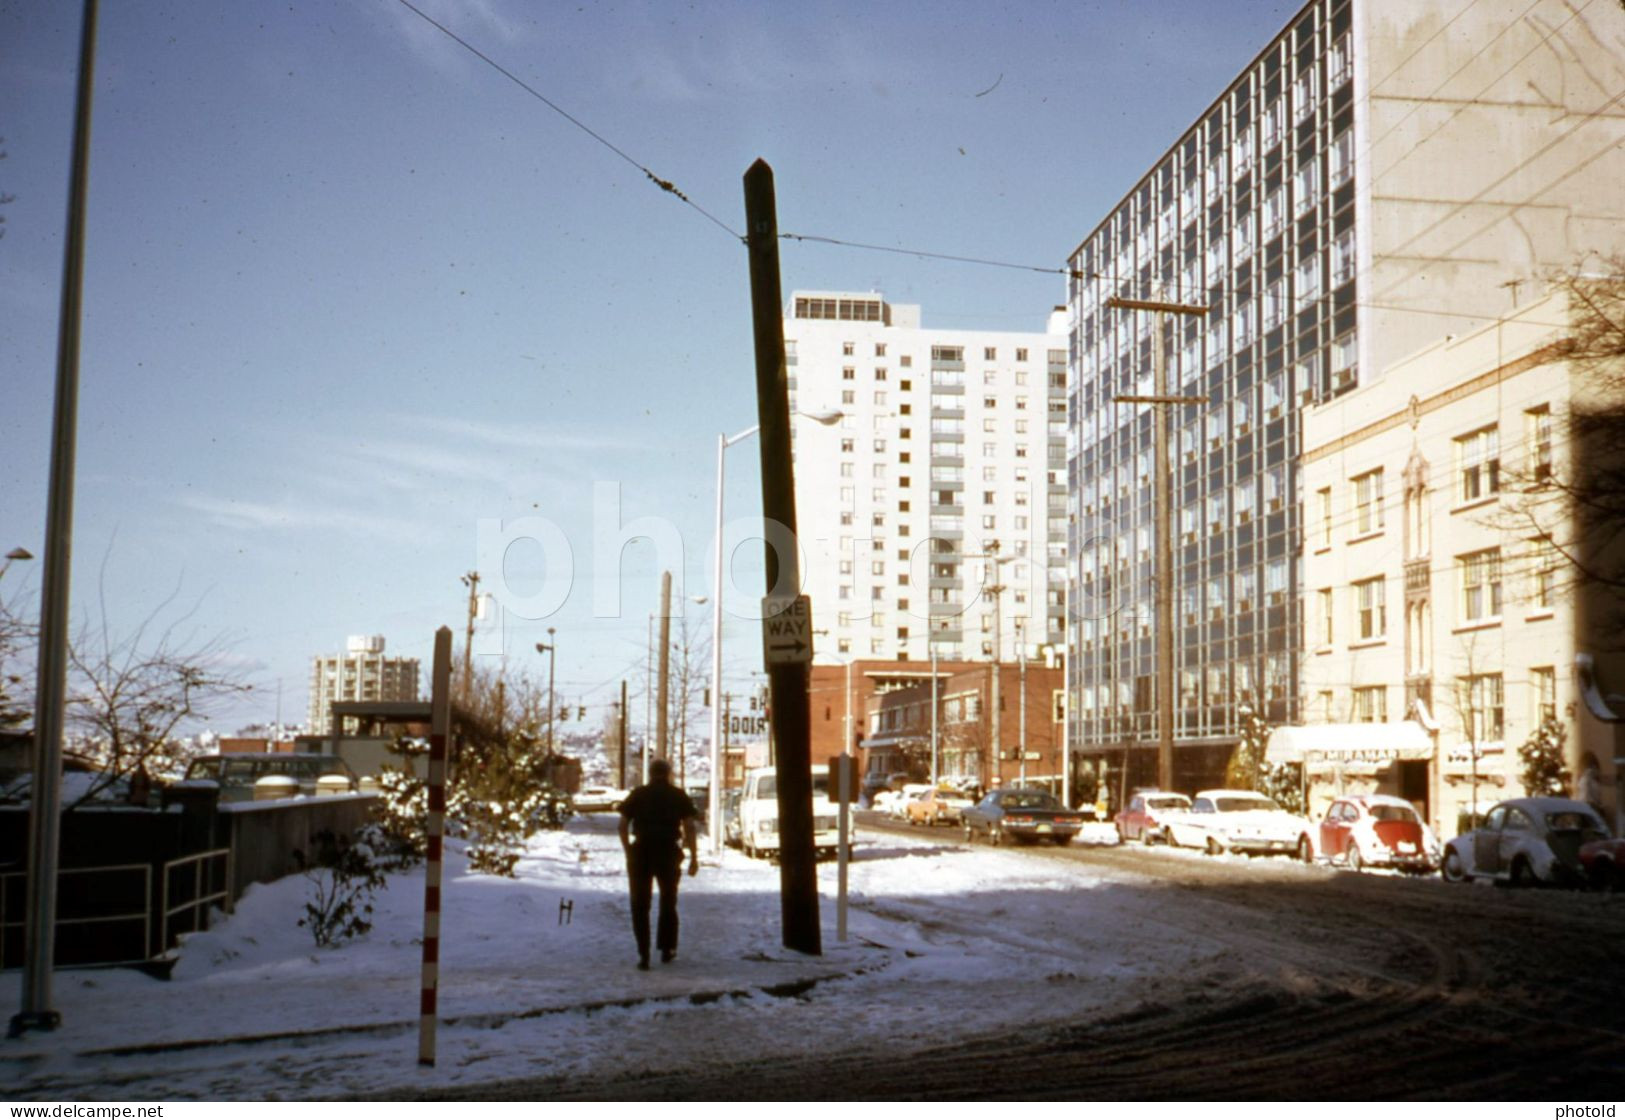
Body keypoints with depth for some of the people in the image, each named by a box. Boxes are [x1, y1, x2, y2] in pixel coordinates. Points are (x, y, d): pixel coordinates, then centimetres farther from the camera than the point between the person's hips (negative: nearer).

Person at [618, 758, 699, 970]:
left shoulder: (637, 795, 7)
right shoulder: (679, 796, 6)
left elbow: (623, 825, 2)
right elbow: (690, 828, -2)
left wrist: (628, 852, 11)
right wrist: (694, 858, 0)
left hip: (641, 852, 0)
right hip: (668, 852, 0)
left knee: (640, 905, 6)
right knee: (668, 902, 19)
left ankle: (643, 954, -3)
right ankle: (666, 950, 23)